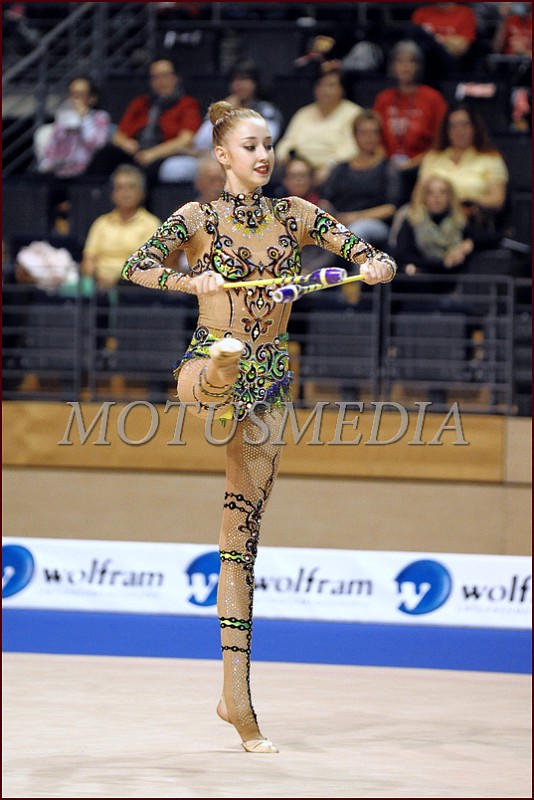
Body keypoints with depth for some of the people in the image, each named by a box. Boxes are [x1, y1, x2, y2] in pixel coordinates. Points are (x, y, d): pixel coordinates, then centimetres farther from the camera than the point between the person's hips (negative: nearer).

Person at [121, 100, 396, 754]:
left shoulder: (294, 214, 9)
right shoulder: (199, 219, 0)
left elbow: (365, 254, 4)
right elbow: (134, 266, -11)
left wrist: (376, 265, -20)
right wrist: (193, 282, -28)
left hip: (269, 378, 2)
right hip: (204, 361, -2)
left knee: (244, 538, 2)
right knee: (226, 370, -42)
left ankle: (236, 693, 2)